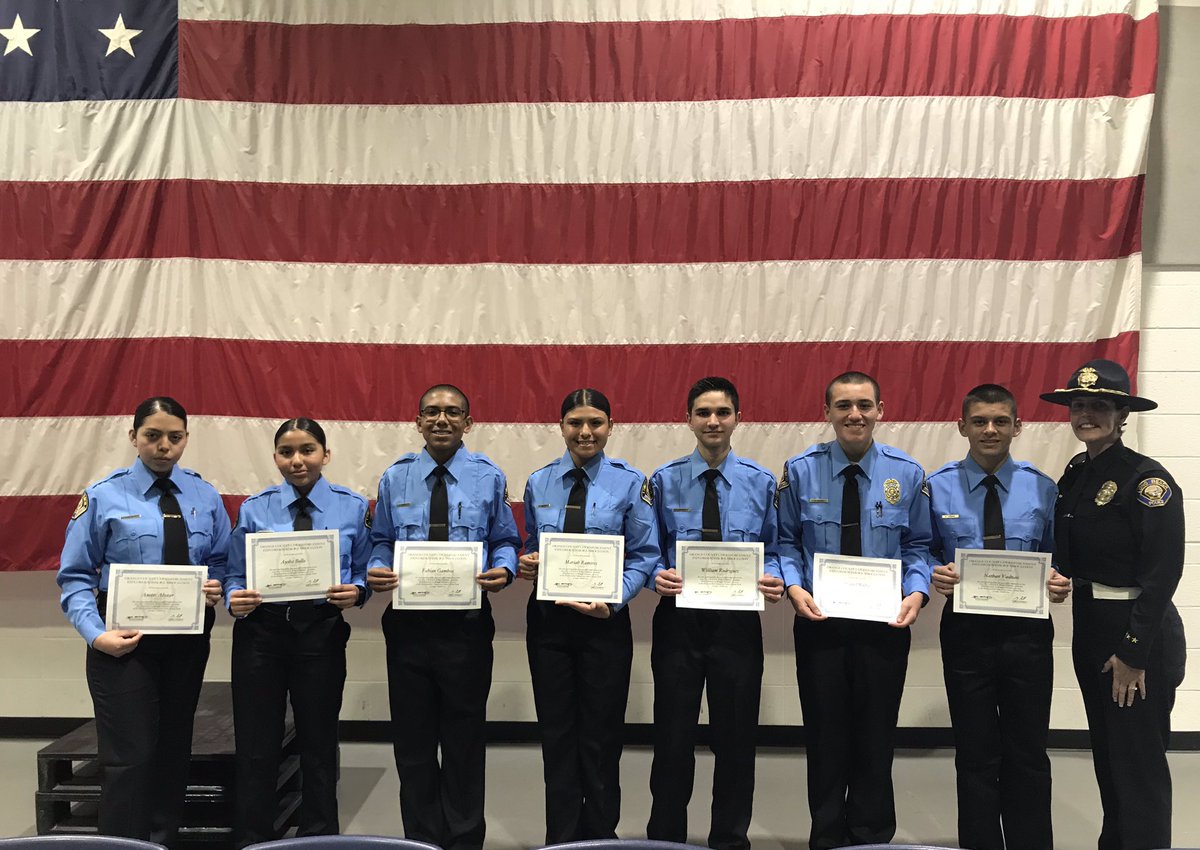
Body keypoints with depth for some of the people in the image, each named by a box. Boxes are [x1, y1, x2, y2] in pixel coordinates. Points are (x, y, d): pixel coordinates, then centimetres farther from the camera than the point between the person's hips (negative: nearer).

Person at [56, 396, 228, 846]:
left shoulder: (205, 497, 5)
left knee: (174, 752, 15)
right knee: (129, 757, -5)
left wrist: (216, 586, -14)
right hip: (124, 640, -3)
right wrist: (95, 634, -18)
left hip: (187, 638, 4)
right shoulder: (103, 496, -4)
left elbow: (222, 562, 9)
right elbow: (76, 576, -5)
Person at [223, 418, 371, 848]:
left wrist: (354, 592, -19)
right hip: (261, 631, 1)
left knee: (319, 746, 12)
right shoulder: (254, 509, 3)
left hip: (322, 632, 0)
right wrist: (235, 599, -16)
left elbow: (364, 572, 1)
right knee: (256, 748, 5)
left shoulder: (353, 507, 1)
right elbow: (235, 574, 4)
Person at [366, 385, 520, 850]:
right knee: (412, 741, 11)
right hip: (408, 622, 2)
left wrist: (502, 571, -17)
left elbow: (506, 541, 4)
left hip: (466, 624, -1)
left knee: (464, 740, 9)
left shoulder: (488, 477, 0)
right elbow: (381, 542, 10)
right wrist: (376, 571, -11)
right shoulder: (395, 477, 5)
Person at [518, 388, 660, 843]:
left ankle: (600, 835, 28)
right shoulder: (539, 483, 5)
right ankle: (561, 837, 28)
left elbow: (643, 556, -6)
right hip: (548, 618, 3)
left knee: (601, 737, 9)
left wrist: (612, 600, -19)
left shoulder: (630, 482, -5)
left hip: (604, 620, -3)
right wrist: (525, 563, -8)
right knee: (557, 735, 12)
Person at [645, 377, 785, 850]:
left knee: (736, 738, 12)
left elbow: (772, 551, 5)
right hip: (678, 619, 0)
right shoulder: (664, 480, 0)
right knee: (673, 738, 10)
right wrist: (658, 576, -18)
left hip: (738, 622, 1)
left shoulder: (761, 483, 2)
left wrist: (774, 580, -16)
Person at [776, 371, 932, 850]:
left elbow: (918, 545, 3)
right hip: (819, 623, 0)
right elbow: (786, 542, 1)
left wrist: (916, 591, -13)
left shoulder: (906, 474, -3)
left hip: (885, 625, 1)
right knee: (825, 738, 12)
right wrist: (794, 586, -14)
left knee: (877, 739, 13)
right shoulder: (800, 471, -5)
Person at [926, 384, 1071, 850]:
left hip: (1027, 628, 1)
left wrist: (1061, 582, -14)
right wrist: (935, 574, -17)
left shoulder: (1041, 488, 1)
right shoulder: (937, 487, -1)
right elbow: (925, 550, 4)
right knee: (976, 755, 12)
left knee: (1028, 755, 12)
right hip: (966, 628, 0)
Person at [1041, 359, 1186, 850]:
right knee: (1107, 756, 19)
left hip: (1140, 636, -8)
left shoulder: (1147, 478, -15)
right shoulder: (1074, 475, 8)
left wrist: (1133, 652, -19)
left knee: (1139, 763, 3)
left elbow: (1162, 573, -19)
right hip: (1090, 628, 8)